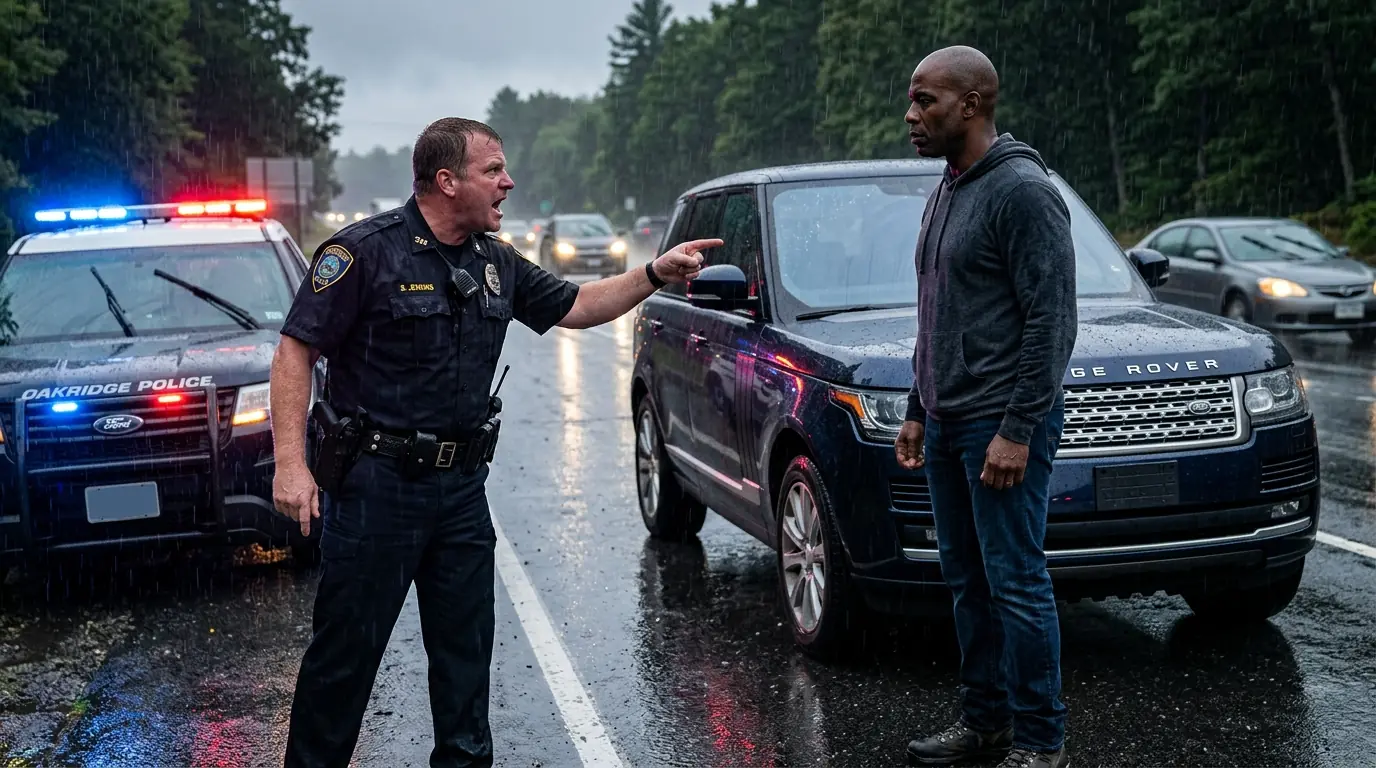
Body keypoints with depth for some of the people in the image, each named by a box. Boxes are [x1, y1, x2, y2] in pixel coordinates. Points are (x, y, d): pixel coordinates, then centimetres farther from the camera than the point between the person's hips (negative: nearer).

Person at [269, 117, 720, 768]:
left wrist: (656, 274, 7)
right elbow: (295, 353, -12)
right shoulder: (365, 251, -11)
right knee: (346, 651, 1)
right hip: (376, 485, -6)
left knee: (466, 646, 14)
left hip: (461, 487, 7)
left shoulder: (496, 263, 10)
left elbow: (576, 306, 21)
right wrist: (291, 464, -19)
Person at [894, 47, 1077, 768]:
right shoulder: (945, 193, 16)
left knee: (1016, 585, -4)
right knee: (968, 582, 14)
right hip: (946, 424, 9)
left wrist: (1018, 430, -21)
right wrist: (917, 408, 19)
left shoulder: (1022, 191, -14)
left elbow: (1051, 322, -18)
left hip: (1002, 425, -9)